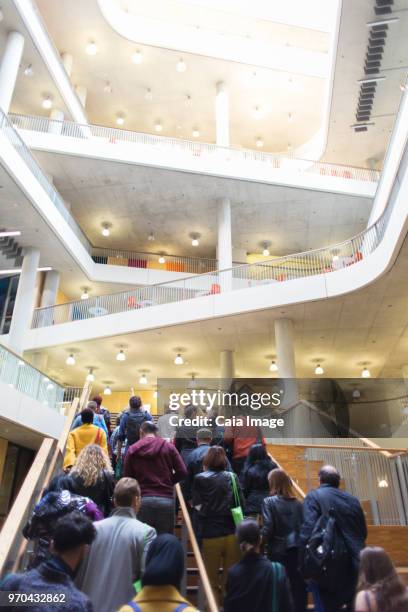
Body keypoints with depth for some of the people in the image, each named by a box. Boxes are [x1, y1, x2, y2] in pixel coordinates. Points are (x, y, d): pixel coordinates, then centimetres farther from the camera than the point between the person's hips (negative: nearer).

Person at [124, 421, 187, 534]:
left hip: (142, 500, 0)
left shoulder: (132, 450, 3)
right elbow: (182, 472, 0)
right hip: (166, 499, 0)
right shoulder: (168, 447, 3)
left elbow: (127, 477, 3)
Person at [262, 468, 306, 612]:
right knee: (298, 586, 12)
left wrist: (261, 539, 4)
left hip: (279, 552, -3)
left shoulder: (269, 502, -8)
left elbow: (268, 529, -13)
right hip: (298, 550, 3)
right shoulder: (298, 503, 3)